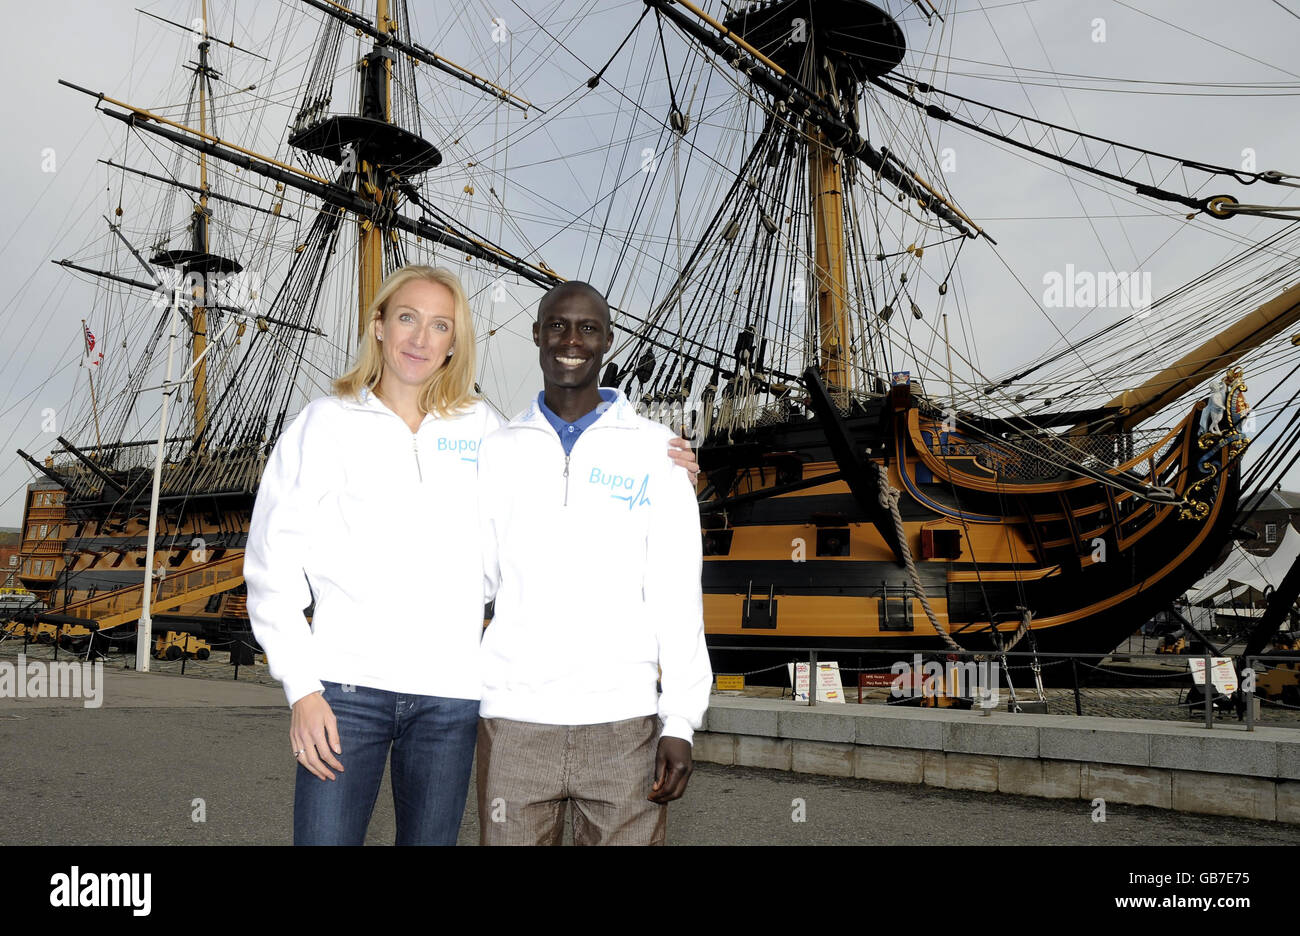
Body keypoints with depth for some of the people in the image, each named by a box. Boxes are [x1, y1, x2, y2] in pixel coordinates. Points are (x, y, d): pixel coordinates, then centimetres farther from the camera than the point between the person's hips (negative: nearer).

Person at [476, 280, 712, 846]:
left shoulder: (654, 450, 4)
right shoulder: (498, 450, 10)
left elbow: (677, 595, 2)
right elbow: (480, 577, 7)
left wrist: (680, 721, -2)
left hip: (623, 725, -1)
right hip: (513, 720, 2)